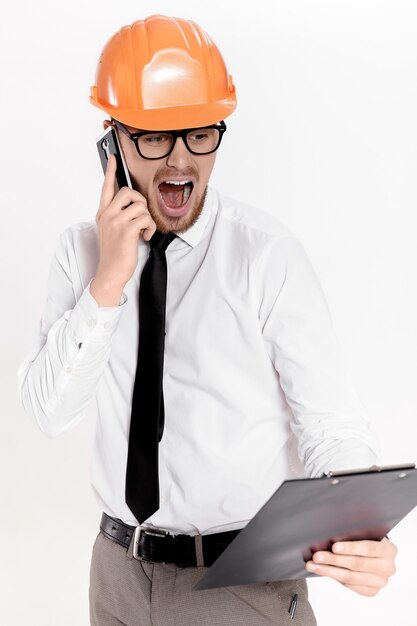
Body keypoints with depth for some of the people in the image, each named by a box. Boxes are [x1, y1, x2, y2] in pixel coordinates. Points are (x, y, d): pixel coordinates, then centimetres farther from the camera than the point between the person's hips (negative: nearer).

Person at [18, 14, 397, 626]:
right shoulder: (82, 248, -2)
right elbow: (49, 410, -9)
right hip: (119, 570, 4)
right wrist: (108, 283, -21)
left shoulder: (267, 254, -15)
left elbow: (332, 426, -14)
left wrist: (360, 534, -33)